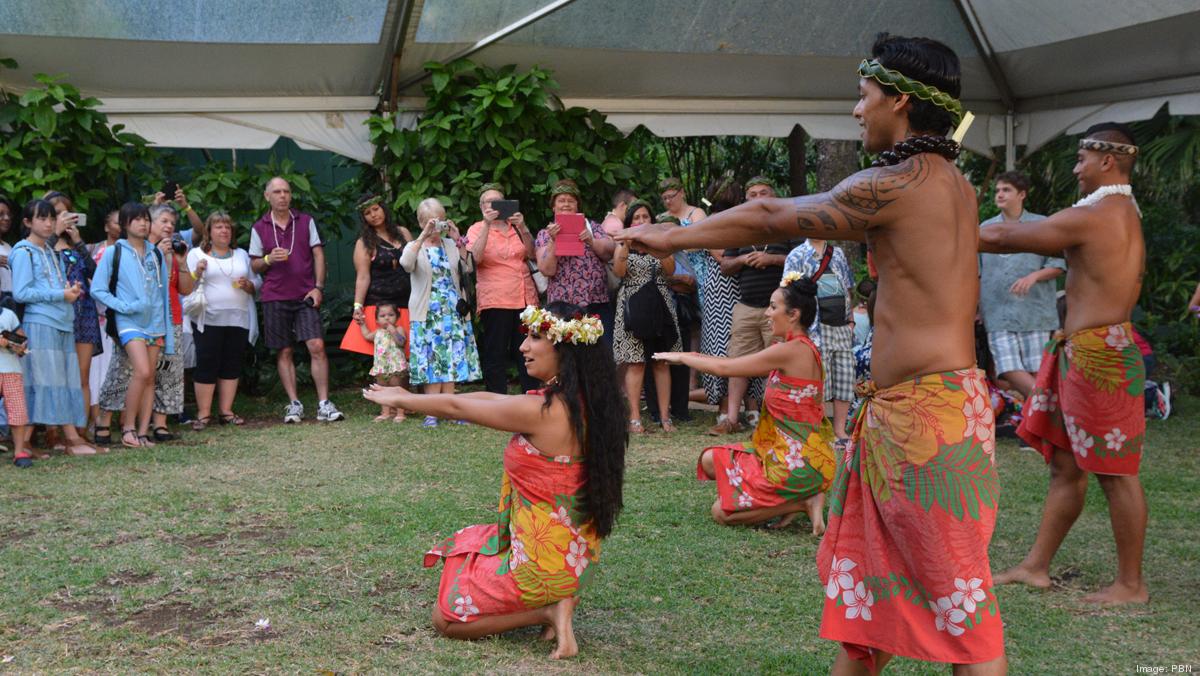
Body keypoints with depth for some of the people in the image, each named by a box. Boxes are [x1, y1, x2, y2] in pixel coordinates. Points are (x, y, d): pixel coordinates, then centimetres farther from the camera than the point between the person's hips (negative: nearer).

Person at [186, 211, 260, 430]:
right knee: (207, 366, -5)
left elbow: (257, 282, 16)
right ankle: (203, 414, 1)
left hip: (238, 320, 4)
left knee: (232, 366, 4)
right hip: (209, 320, -3)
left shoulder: (242, 254, 17)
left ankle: (226, 411, 12)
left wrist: (248, 285, -5)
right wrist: (197, 273, -17)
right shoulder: (196, 254, 6)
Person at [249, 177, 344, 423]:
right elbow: (254, 265, 10)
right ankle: (294, 405, 10)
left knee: (317, 346, -10)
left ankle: (324, 405, -7)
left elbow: (318, 254, 5)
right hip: (275, 298, 1)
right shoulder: (259, 228, 7)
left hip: (306, 295, 0)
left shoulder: (306, 221, 8)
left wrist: (318, 287, -5)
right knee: (284, 352, 3)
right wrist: (269, 259, -12)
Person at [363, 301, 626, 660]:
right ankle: (555, 602, 11)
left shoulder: (541, 411, -26)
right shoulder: (582, 401, 0)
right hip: (576, 552, 8)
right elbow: (489, 399, 10)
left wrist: (398, 400, 6)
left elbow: (455, 406, -12)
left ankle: (547, 612, -2)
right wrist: (412, 397, 16)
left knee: (445, 618, 12)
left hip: (543, 560, -8)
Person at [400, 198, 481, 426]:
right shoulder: (414, 247, 4)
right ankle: (432, 412, -3)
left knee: (452, 360, 2)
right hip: (427, 313, -2)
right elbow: (406, 264, -20)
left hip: (453, 312, 2)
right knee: (430, 362, -4)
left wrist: (458, 241, -10)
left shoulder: (451, 245, 10)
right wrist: (423, 236, -22)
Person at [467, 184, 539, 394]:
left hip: (525, 298, 4)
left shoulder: (515, 226, 16)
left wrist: (523, 228, -7)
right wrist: (487, 224, -17)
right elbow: (476, 257, -13)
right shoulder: (477, 229, 6)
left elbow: (533, 255, 6)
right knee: (496, 356, -2)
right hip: (495, 300, -4)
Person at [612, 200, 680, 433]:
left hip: (660, 306, 2)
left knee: (662, 362, 0)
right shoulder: (623, 245, 11)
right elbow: (618, 272, -7)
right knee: (635, 364, -8)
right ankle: (635, 418, -8)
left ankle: (665, 417, 1)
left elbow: (670, 270, -2)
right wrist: (627, 243, -15)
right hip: (633, 307, -2)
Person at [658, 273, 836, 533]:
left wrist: (681, 357, 1)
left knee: (721, 513, -3)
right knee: (710, 461, 13)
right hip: (783, 450, 10)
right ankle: (792, 499, 5)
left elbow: (725, 367, -12)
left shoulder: (792, 350, -19)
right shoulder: (799, 348, 10)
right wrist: (695, 356, 15)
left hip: (796, 461, -10)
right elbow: (734, 364, 19)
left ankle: (802, 502, -2)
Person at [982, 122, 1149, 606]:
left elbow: (1005, 237, -10)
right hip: (1079, 354, 10)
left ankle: (1131, 584, 8)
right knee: (1065, 465, 12)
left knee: (1115, 471, -1)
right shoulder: (1126, 214, 16)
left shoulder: (1094, 216, -15)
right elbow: (1036, 236, 20)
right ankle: (1036, 566, 20)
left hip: (1099, 354, -10)